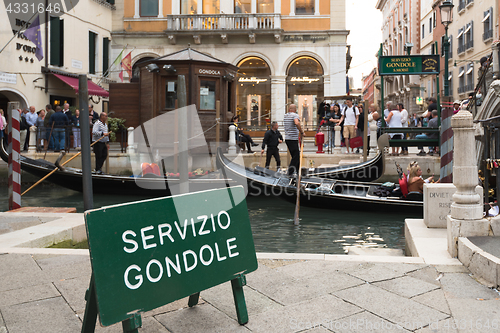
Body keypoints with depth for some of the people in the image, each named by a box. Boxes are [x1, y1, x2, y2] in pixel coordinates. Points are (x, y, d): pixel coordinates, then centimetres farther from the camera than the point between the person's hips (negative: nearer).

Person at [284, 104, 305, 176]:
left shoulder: (285, 116, 13)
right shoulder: (295, 115, -9)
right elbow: (297, 123, -30)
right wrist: (302, 132, -21)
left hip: (287, 138, 8)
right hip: (293, 139, -8)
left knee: (296, 155, 16)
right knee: (295, 156, -4)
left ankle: (298, 172, 22)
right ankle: (290, 172, -8)